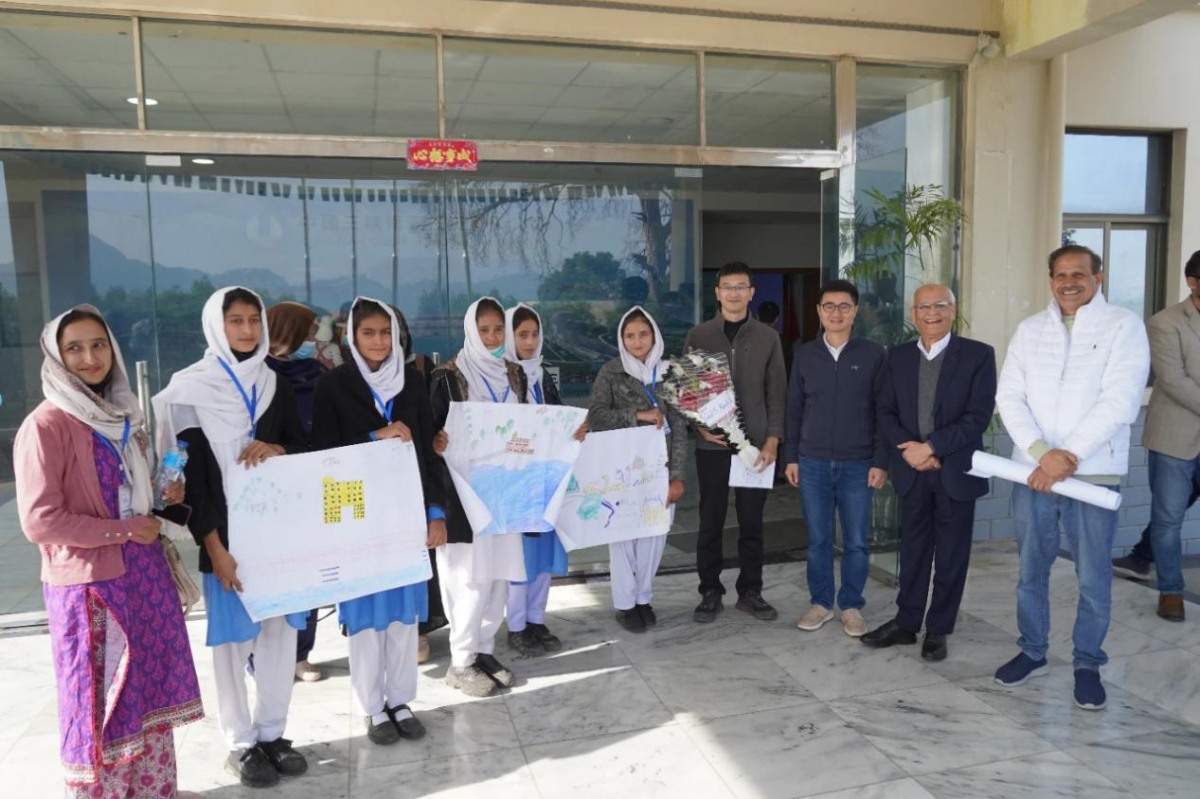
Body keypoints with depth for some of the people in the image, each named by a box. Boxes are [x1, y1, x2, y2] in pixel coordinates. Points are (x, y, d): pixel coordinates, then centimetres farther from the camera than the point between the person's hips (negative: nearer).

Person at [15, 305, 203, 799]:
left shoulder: (124, 415, 10)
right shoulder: (46, 425, -13)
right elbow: (40, 521, -17)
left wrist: (166, 497, 2)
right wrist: (125, 530, -15)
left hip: (144, 574, 7)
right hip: (89, 584, -7)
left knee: (150, 691, 15)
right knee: (99, 704, 5)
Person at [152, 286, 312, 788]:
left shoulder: (274, 384, 10)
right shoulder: (190, 389, -4)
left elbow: (305, 447, 11)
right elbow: (190, 473, -8)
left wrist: (277, 449, -12)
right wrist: (213, 545, -14)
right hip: (226, 533, -4)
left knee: (280, 631, 8)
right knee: (233, 637, 4)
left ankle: (272, 733, 23)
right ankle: (241, 744, 18)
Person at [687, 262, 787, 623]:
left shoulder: (767, 338, 5)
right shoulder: (698, 335, 3)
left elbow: (777, 393, 4)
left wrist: (772, 441, -5)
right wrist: (700, 426, -9)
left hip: (756, 444, 1)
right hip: (711, 444, -1)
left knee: (752, 522, 7)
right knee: (710, 522, 6)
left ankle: (750, 592, 20)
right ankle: (710, 592, 18)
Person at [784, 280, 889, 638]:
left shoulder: (874, 354, -1)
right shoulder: (805, 355, 5)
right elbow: (794, 409, 8)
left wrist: (881, 461, -6)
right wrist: (791, 456, 5)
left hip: (858, 464, -1)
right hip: (813, 463, 2)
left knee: (856, 542, 6)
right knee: (818, 539, 9)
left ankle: (852, 606, 21)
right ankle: (820, 602, 23)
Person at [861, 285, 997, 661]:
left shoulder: (978, 355, -4)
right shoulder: (898, 356, 7)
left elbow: (979, 415, -12)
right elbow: (886, 412, 4)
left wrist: (931, 446, -17)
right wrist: (909, 449, -12)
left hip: (956, 471, -3)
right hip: (912, 471, 3)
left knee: (951, 556, 8)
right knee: (912, 551, 12)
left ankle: (938, 630, 22)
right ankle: (906, 622, 25)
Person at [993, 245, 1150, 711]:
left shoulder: (1123, 326, -3)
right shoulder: (1030, 329, 8)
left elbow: (1120, 400, -13)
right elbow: (1009, 397, 1)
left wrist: (1069, 456, -16)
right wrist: (1041, 452, -14)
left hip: (1094, 474, -3)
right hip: (1032, 471, 3)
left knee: (1094, 579, 5)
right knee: (1031, 570, 13)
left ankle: (1088, 665, 22)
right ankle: (1032, 653, 29)